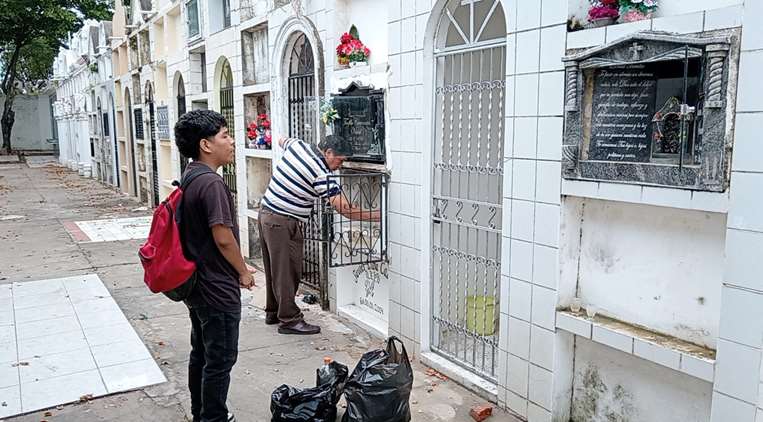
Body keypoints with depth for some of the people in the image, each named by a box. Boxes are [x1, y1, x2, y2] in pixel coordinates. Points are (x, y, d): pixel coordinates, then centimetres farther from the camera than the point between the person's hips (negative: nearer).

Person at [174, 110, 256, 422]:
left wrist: (239, 265, 16)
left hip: (196, 284, 10)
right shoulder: (211, 182, -22)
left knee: (201, 353, 21)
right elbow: (223, 237, -24)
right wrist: (243, 272, -8)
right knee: (220, 360, 5)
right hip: (217, 289, -10)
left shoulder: (190, 177, 8)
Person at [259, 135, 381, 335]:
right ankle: (289, 319, 4)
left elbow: (281, 140, 27)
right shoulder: (322, 175, -20)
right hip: (283, 222, -9)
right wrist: (377, 215, -14)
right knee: (288, 271, -3)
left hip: (266, 212, 9)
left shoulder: (297, 145, 1)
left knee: (275, 268, 17)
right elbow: (346, 210, -20)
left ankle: (273, 312, 29)